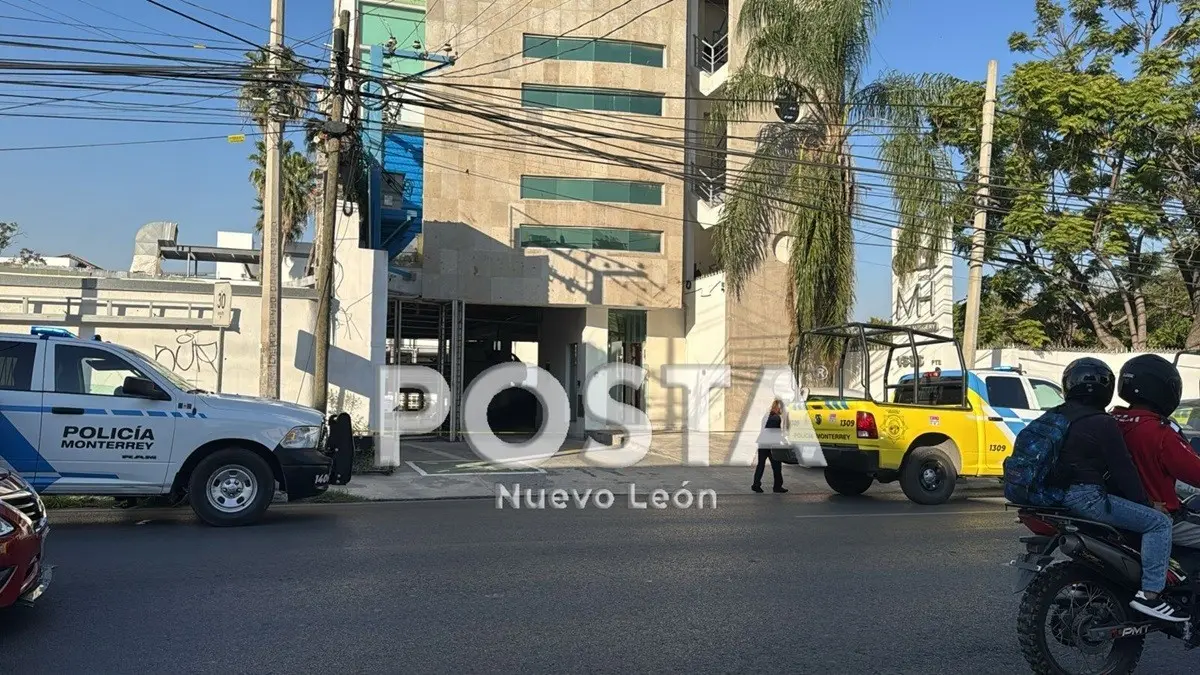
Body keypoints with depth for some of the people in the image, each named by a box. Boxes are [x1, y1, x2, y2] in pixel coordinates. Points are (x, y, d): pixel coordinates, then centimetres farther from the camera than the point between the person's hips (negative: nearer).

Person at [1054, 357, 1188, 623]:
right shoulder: (1102, 424, -12)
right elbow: (1122, 469, -11)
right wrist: (1144, 504, 0)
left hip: (1058, 495, 10)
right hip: (1087, 498, -10)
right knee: (1159, 523, -7)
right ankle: (1150, 593, -13)